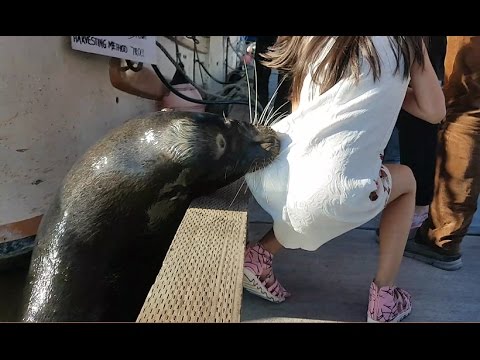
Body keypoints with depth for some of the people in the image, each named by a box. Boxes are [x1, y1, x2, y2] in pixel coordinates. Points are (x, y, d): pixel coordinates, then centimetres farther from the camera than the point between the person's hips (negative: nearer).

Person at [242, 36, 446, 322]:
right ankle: (384, 300, 26)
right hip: (327, 192, -4)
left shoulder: (314, 41, 19)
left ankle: (260, 255, 18)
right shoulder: (405, 42, 11)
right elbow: (435, 112, 17)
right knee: (406, 180, 26)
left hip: (268, 175, 5)